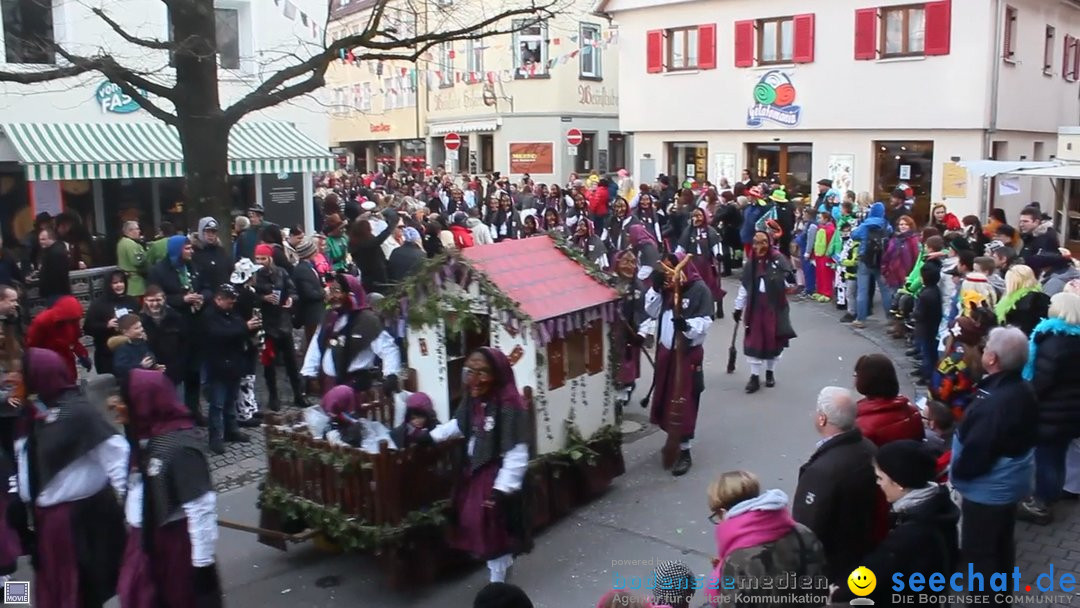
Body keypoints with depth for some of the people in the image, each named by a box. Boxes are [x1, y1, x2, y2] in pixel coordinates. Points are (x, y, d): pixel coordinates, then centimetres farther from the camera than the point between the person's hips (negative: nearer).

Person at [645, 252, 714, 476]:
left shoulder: (699, 289, -14)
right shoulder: (667, 288, 7)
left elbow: (705, 323, -19)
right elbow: (652, 312, 7)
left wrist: (686, 325, -38)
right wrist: (656, 288, -5)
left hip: (688, 353, -7)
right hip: (666, 351, 7)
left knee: (683, 403, -3)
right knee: (665, 399, 14)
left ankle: (684, 452, 5)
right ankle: (672, 440, 31)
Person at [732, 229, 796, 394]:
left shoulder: (778, 259, -10)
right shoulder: (750, 263, 2)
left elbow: (789, 282, -10)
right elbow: (744, 287, 9)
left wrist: (789, 279, -32)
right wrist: (738, 308, 13)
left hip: (774, 306, -2)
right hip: (755, 307, 3)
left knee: (773, 340, 9)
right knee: (753, 341, 3)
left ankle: (770, 372, 29)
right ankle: (754, 376, 14)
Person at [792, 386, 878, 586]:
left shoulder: (822, 470, -34)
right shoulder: (869, 450, -7)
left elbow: (806, 530, -27)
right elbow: (874, 506, 7)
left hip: (828, 566, -8)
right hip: (862, 558, 8)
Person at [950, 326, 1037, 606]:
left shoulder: (993, 403, -34)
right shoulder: (1025, 390, -2)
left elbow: (974, 453, -29)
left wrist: (955, 472, -9)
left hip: (988, 489, -10)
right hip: (1012, 482, 10)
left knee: (978, 551, 6)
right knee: (1002, 541, 25)